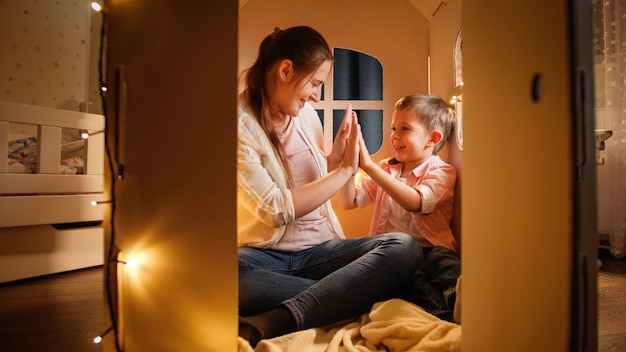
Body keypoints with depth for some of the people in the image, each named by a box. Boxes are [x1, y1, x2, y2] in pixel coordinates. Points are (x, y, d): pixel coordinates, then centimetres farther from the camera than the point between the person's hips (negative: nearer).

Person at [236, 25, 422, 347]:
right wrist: (345, 169, -13)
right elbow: (277, 210, -18)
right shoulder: (241, 124, -11)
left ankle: (266, 325, -32)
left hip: (319, 249, 6)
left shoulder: (307, 114, 7)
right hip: (264, 254, -5)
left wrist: (336, 156, -1)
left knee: (405, 246, -22)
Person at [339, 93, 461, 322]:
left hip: (427, 250, -3)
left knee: (448, 266, -35)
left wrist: (369, 165, -26)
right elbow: (349, 202, 6)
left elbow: (414, 202, -23)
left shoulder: (442, 172, 0)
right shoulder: (386, 169, 15)